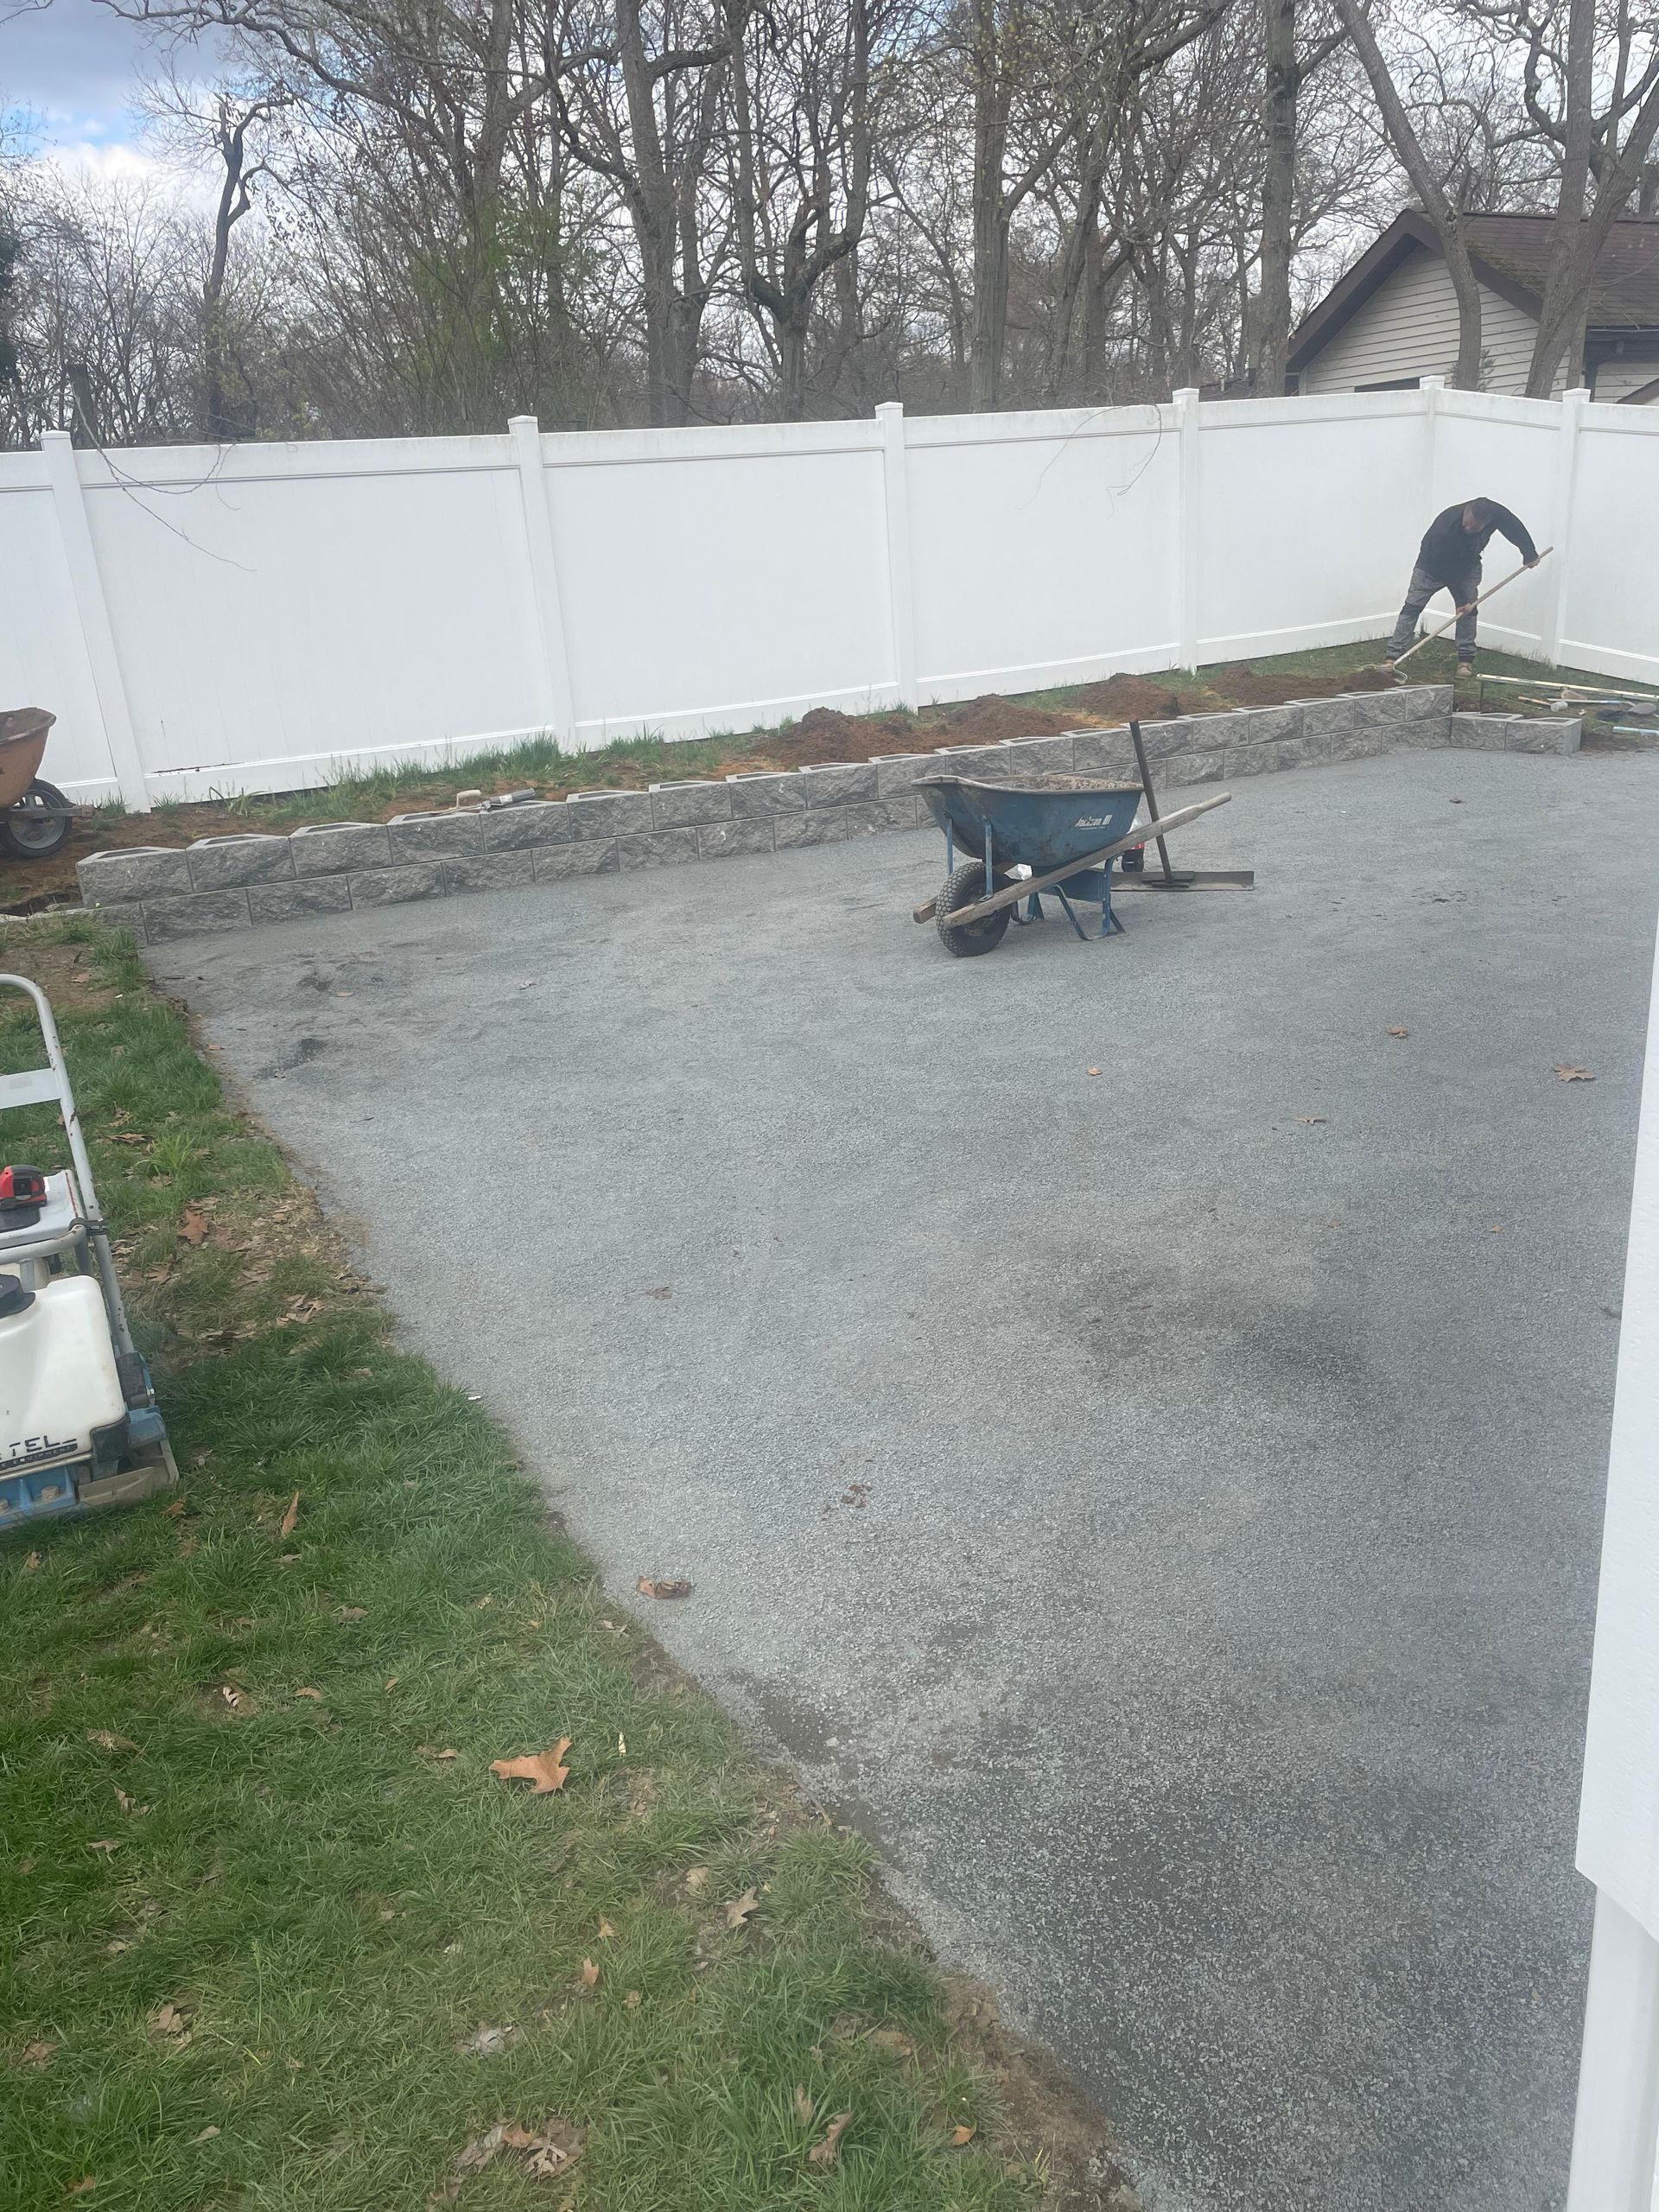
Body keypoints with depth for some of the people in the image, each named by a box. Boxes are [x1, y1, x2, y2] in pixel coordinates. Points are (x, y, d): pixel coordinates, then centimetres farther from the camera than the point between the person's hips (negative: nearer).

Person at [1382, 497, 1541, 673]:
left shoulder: (1497, 513, -30)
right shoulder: (1444, 528, -41)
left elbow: (1516, 528, -7)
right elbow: (1446, 569, -32)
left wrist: (1530, 554, 4)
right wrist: (1461, 600, -26)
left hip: (1468, 563, 4)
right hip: (1433, 565, -3)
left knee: (1469, 607, -9)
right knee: (1412, 607, -10)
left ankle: (1466, 659, -3)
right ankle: (1392, 656, -11)